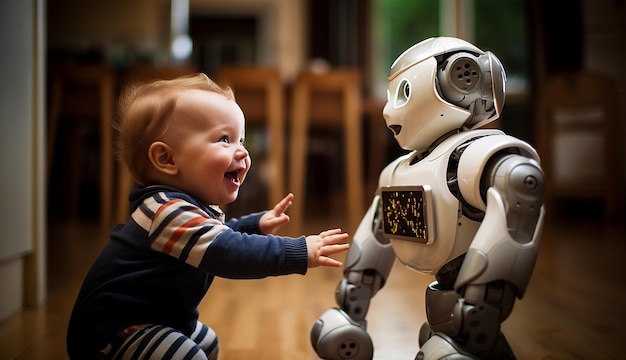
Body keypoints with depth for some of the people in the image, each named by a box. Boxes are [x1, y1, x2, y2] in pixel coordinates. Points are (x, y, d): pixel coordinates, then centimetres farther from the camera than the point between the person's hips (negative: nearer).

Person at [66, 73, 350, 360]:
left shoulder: (188, 207, 4)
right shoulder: (169, 211, -30)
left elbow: (219, 235, 24)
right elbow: (228, 253, -40)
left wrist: (256, 224, 11)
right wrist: (301, 253, -39)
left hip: (153, 320, 11)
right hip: (110, 330, -10)